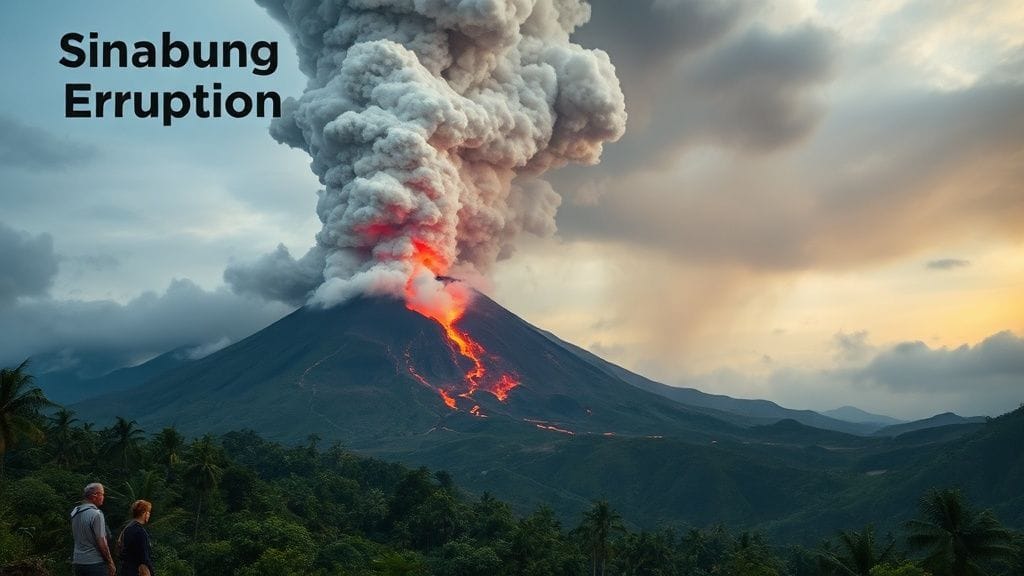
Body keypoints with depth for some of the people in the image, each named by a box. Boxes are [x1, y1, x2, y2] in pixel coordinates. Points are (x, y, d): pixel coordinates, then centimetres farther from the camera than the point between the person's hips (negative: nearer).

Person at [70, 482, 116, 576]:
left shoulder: (74, 512, 7)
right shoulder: (96, 514, -16)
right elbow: (101, 542, -16)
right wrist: (110, 563, -9)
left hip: (77, 561, 8)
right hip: (95, 562, -8)